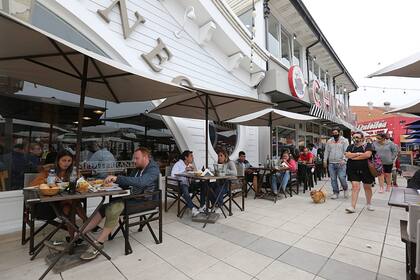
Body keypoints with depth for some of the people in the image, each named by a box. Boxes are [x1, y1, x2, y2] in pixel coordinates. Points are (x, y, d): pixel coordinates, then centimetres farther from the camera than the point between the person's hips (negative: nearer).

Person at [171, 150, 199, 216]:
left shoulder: (190, 165, 18)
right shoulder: (178, 164, -4)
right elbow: (173, 174, -19)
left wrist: (192, 170, -5)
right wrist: (185, 169, -18)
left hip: (188, 183, 6)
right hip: (179, 184, -6)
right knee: (184, 188, -39)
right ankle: (192, 208, -40)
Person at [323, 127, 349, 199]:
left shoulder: (344, 141, 2)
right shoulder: (329, 141, 12)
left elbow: (346, 151, -7)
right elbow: (326, 151, 14)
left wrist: (344, 159, -21)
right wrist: (325, 160, 7)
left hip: (341, 163, -3)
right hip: (331, 163, 3)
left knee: (342, 178, -7)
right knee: (333, 179, 6)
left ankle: (345, 189, 22)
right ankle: (335, 192, 17)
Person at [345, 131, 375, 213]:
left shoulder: (368, 145, 0)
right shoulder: (350, 146, 8)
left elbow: (368, 155, -17)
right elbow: (347, 155, -7)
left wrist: (354, 157, -13)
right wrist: (359, 153, -14)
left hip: (366, 170, 0)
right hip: (353, 170, 1)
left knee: (367, 187, 14)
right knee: (355, 187, -8)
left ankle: (368, 204, 36)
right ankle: (353, 207, -9)